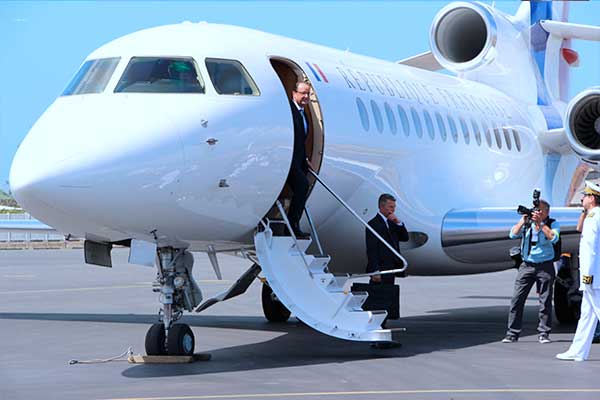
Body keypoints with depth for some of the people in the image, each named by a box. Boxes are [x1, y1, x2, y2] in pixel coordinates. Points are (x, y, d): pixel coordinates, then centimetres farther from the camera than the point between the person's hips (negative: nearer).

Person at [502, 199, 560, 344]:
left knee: (545, 301, 0)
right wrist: (523, 220, -13)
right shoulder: (526, 223, 7)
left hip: (545, 266, -2)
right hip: (526, 265, 2)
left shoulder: (553, 224, 1)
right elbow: (513, 234, -4)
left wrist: (540, 223, -16)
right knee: (517, 299, -4)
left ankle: (543, 333, 9)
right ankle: (512, 333, 0)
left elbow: (553, 238, -17)